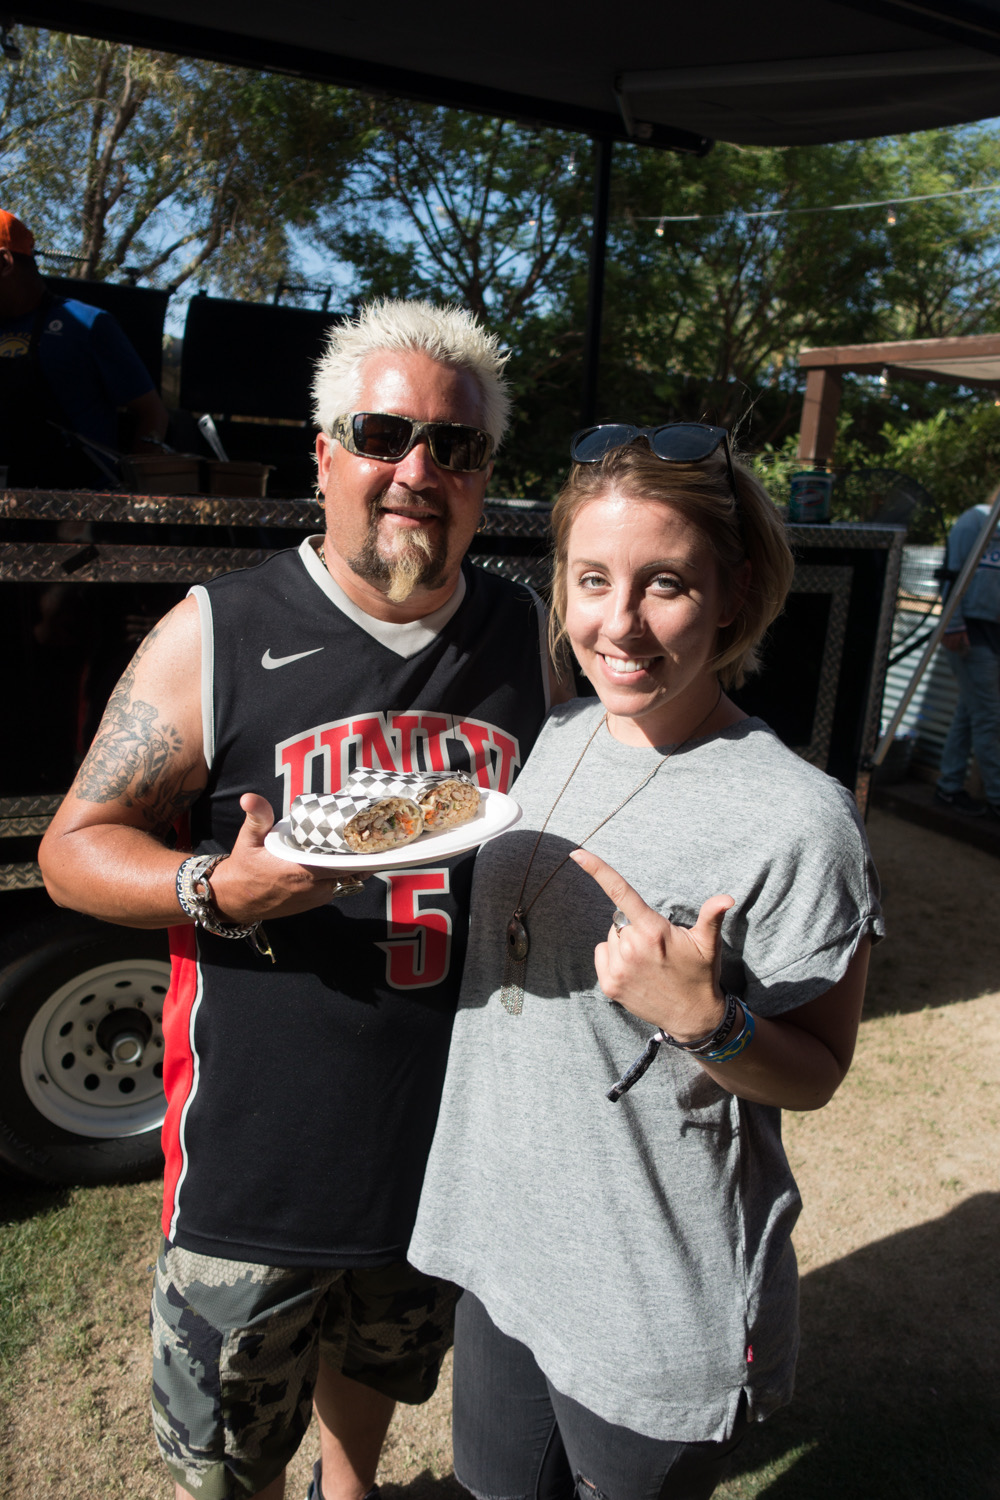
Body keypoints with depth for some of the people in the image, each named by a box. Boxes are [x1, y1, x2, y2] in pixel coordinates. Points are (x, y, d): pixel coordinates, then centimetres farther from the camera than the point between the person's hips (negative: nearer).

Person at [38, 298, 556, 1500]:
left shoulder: (521, 633, -2)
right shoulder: (216, 634, -13)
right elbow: (74, 847, -10)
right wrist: (222, 892, -27)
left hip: (457, 1122, 4)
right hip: (259, 1143, -3)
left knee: (383, 1353, 31)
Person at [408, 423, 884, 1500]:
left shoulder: (797, 819, -23)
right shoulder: (558, 738, -3)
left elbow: (815, 1075, -12)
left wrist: (706, 1019, -31)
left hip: (660, 1312, -5)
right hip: (500, 1248, 6)